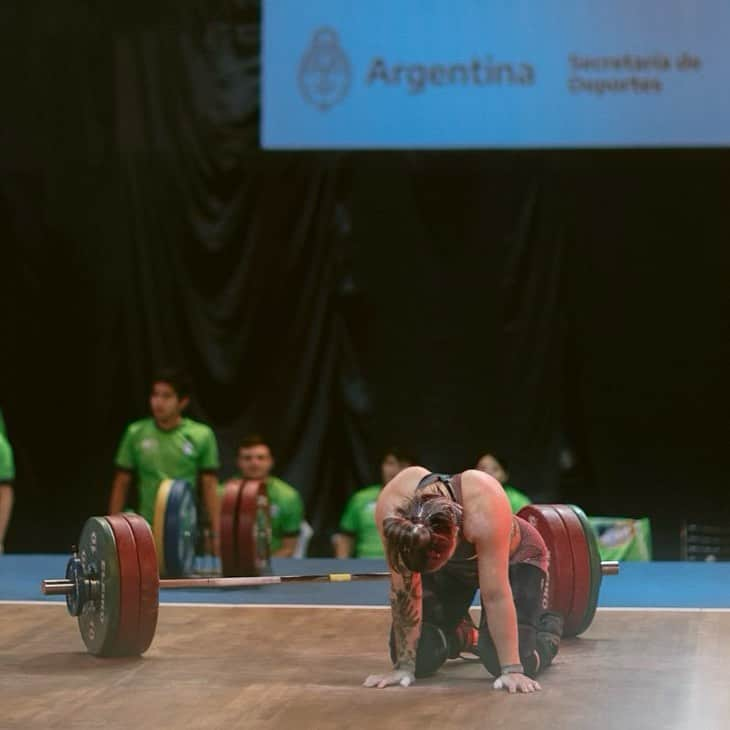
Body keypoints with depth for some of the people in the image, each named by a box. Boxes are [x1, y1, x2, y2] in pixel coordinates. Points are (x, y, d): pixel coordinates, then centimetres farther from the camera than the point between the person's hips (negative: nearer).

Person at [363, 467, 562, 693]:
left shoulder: (483, 508, -44)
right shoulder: (391, 507, -36)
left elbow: (495, 596, -39)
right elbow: (404, 590, -27)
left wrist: (512, 670, -38)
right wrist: (404, 666, -24)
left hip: (512, 558, -3)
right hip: (452, 566, 3)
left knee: (503, 661, -19)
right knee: (420, 658, -9)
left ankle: (549, 626, 15)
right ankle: (465, 637, 25)